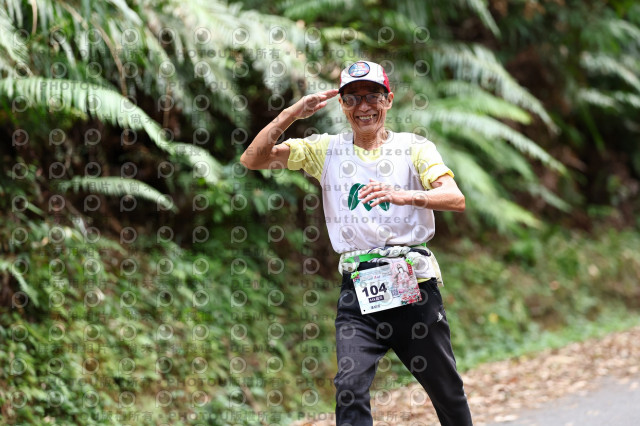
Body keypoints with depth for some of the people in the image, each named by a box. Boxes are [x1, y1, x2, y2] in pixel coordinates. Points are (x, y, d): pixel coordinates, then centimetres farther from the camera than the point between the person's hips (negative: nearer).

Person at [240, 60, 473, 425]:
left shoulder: (414, 148, 4)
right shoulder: (327, 149, 11)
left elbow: (455, 199, -12)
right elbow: (252, 159, 4)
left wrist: (404, 196, -31)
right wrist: (291, 115, -9)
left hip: (414, 283, -1)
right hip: (358, 289, 1)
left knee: (447, 392, 8)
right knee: (351, 388, -17)